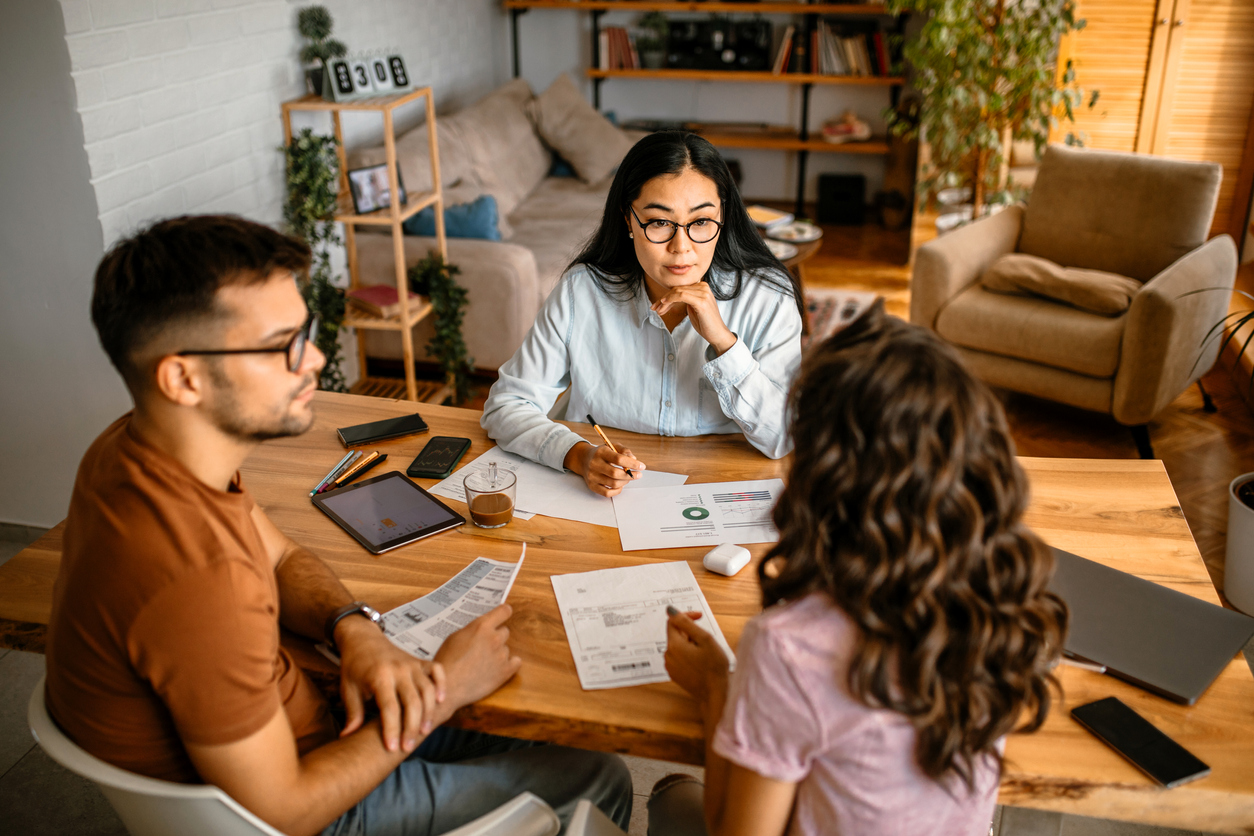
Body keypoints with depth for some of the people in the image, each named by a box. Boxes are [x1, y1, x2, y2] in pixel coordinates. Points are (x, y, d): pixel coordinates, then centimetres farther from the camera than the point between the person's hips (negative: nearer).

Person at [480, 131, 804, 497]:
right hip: (599, 497, 1)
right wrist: (579, 455, -23)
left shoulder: (767, 298, -10)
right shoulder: (582, 291, -9)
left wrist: (722, 339, -24)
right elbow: (506, 405, -5)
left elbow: (785, 439, -13)